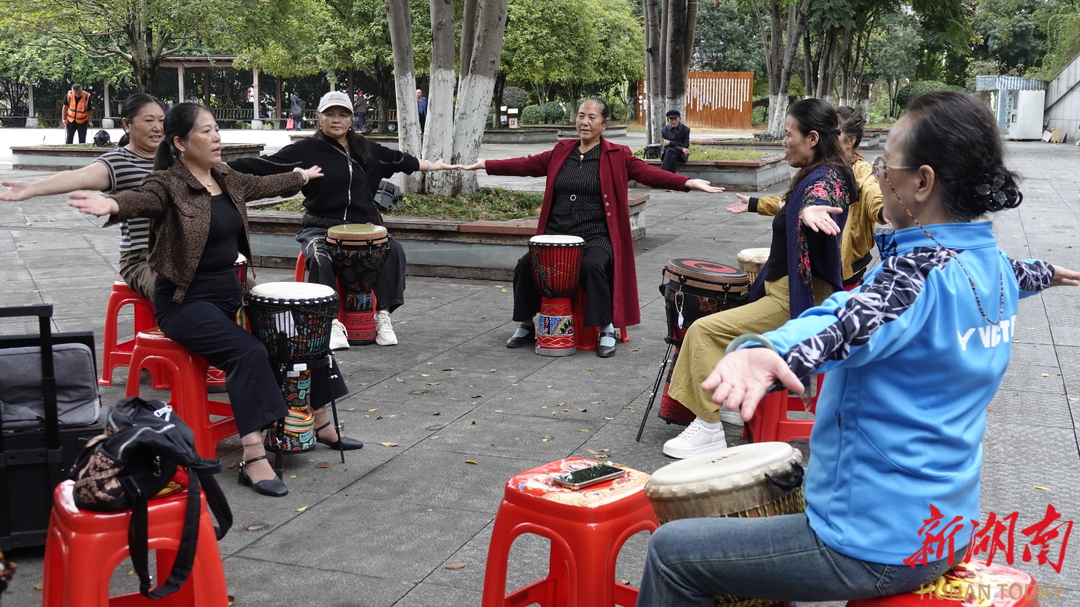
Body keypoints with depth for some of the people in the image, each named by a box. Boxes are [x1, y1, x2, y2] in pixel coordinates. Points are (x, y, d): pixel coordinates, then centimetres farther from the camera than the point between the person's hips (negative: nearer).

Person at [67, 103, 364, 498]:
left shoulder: (227, 180, 8)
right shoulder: (168, 184, -15)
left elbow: (265, 185, 27)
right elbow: (142, 199, -37)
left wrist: (301, 177, 44)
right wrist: (112, 205, -59)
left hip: (229, 294, 8)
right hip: (185, 302, -8)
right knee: (248, 352, -30)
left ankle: (321, 424, 23)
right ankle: (253, 460, -29)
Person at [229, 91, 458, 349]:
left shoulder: (366, 150, 12)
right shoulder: (306, 149, -3)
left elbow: (398, 160, 25)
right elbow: (267, 164, -12)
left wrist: (432, 166, 33)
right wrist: (223, 168, -23)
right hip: (320, 227, -4)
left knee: (394, 250, -19)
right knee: (320, 258, -33)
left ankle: (383, 317, -14)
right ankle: (332, 323, -27)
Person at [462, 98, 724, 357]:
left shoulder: (617, 156, 2)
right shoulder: (561, 152, 14)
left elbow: (649, 173, -9)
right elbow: (526, 165, 12)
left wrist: (689, 183, -24)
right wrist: (484, 164, 7)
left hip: (595, 236, -3)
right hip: (557, 234, 4)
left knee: (592, 266, -33)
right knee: (525, 265, -17)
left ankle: (607, 330, -13)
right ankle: (525, 326, 6)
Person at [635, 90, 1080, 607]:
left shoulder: (921, 273, -24)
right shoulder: (994, 265, 3)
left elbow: (845, 324, -46)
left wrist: (767, 353, -66)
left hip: (878, 550, -9)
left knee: (671, 550, -1)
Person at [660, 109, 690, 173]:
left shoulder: (685, 129, 2)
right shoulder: (664, 131, 5)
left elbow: (685, 146, -4)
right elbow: (666, 147, -6)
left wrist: (670, 143, -12)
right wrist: (682, 148, -21)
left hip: (681, 155, -1)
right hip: (667, 154, 1)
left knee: (670, 151, -34)